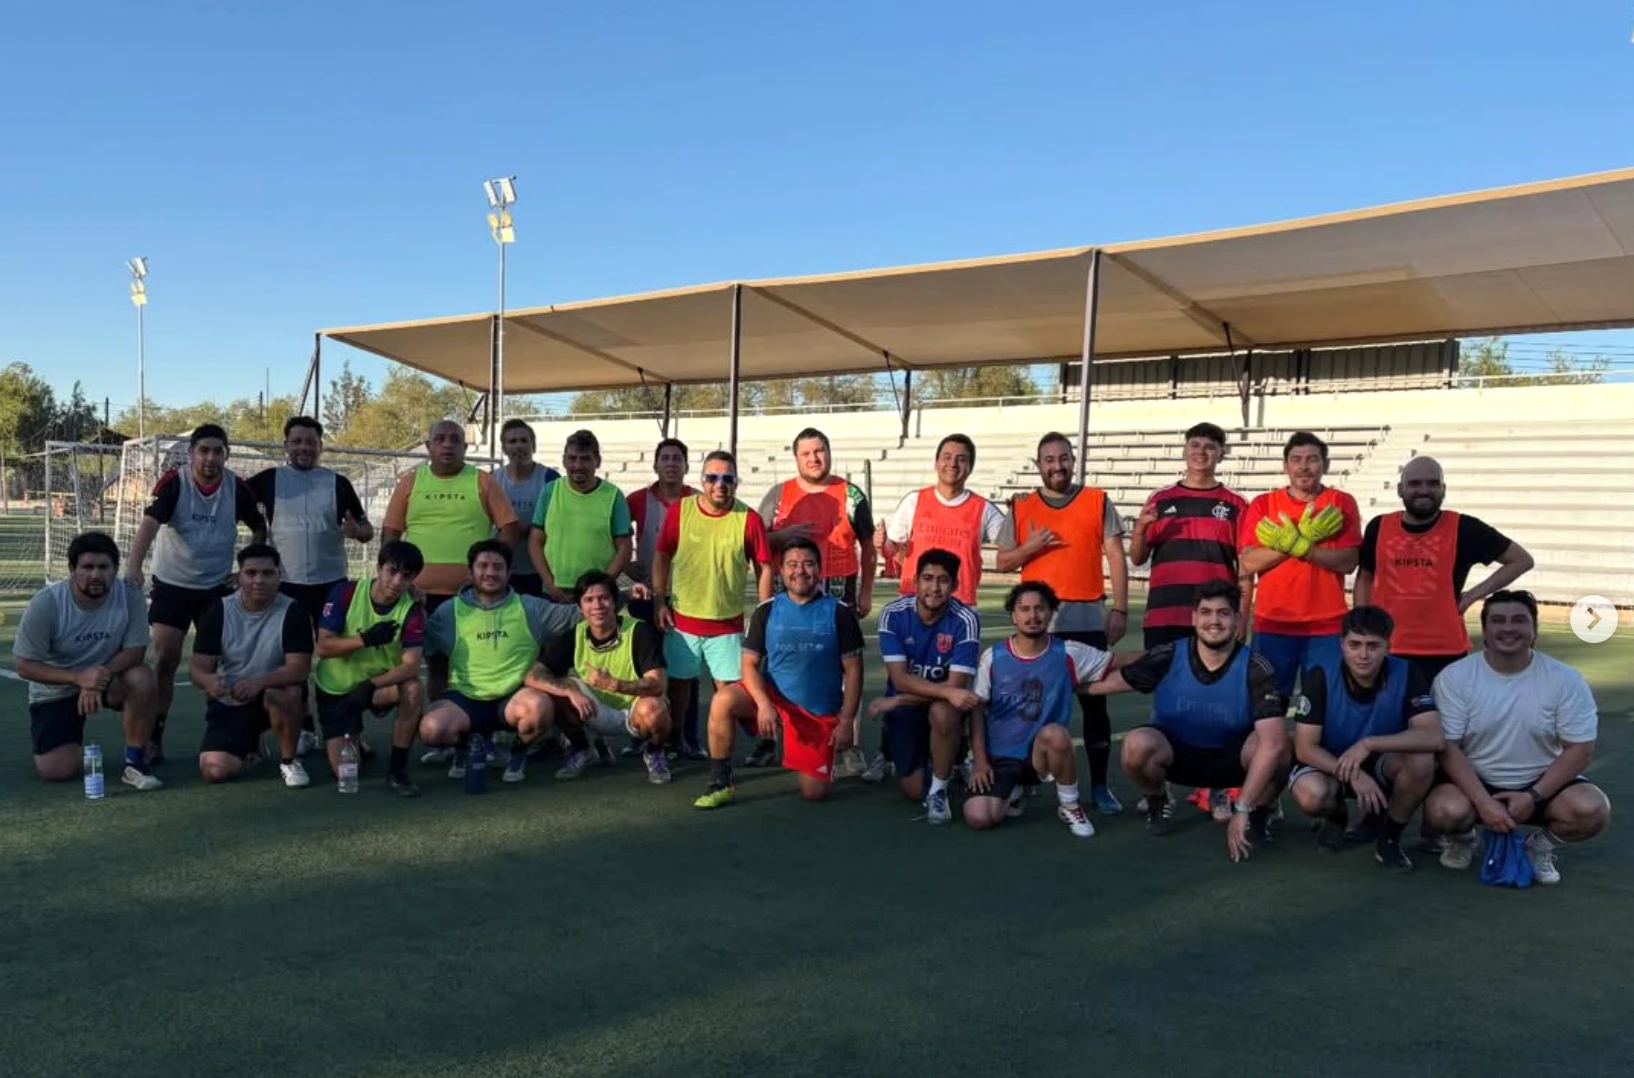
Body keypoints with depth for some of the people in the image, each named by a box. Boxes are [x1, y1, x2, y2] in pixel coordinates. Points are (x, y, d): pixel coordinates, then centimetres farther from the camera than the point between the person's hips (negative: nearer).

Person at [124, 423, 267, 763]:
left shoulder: (237, 488, -6)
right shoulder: (173, 483, -14)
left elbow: (259, 527, 10)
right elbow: (149, 522, -28)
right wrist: (133, 566, -43)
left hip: (217, 588, 2)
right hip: (171, 586, -2)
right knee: (165, 660, -3)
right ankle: (154, 737, 8)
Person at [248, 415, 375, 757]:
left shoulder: (338, 483, 3)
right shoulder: (270, 479, 3)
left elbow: (368, 530, 5)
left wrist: (356, 530, -17)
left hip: (331, 582, 0)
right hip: (286, 583, 0)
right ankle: (304, 727, 19)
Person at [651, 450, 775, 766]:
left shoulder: (749, 519, -9)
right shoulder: (679, 510, -4)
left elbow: (764, 568, -3)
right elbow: (662, 556, 4)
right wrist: (659, 601, -1)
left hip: (727, 624, -2)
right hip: (681, 619, 2)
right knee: (678, 682, 15)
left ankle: (765, 742, 16)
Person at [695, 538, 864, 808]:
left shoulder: (839, 613, -5)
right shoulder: (767, 611, -3)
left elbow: (853, 671, -3)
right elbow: (749, 664, -5)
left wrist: (846, 722, -10)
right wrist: (764, 704, -22)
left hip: (820, 712, 0)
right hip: (773, 695, 1)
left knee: (814, 793, -4)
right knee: (723, 700, -29)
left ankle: (831, 749, 31)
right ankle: (720, 785, -14)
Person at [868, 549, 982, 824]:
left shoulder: (966, 621, -20)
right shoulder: (893, 614, -16)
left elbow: (956, 685, -22)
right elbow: (900, 679, -20)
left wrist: (894, 701, -23)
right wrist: (948, 693, -37)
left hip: (944, 704, -1)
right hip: (905, 704, 1)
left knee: (942, 713, -37)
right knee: (913, 790, -2)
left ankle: (939, 791, -12)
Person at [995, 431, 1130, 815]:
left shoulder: (1098, 501, 5)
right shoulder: (1021, 507, 9)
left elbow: (1116, 558, 1)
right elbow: (1003, 562, 9)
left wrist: (1120, 609, -7)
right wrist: (1030, 546, -10)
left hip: (1088, 620, -1)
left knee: (1094, 701, 2)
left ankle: (1099, 785, 10)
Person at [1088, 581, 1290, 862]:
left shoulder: (1255, 669, -22)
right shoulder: (1166, 658, -17)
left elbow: (1273, 742, -32)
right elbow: (1111, 681, -4)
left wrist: (1242, 810, -37)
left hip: (1232, 758, -1)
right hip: (1178, 753, 1)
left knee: (1279, 749, -33)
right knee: (1137, 744, -33)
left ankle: (1258, 813, 0)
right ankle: (1157, 801, 3)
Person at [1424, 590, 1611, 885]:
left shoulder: (1566, 680, -8)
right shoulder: (1455, 677, -12)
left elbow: (1580, 749, -7)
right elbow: (1447, 747, -13)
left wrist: (1533, 797, -19)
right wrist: (1483, 802, -24)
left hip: (1541, 783, 2)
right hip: (1475, 782, -1)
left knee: (1592, 809, -28)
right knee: (1445, 810, -33)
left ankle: (1541, 844, 8)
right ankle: (1464, 839, 8)